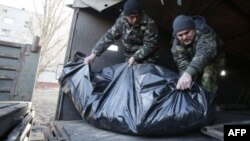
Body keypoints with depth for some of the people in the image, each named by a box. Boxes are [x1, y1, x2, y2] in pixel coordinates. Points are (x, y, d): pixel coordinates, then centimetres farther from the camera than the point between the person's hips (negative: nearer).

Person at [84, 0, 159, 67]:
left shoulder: (149, 23, -22)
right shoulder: (121, 22, -9)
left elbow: (150, 44, -18)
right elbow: (108, 37, -9)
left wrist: (135, 57, -25)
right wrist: (93, 54, -16)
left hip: (146, 60, -4)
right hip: (130, 57, 4)